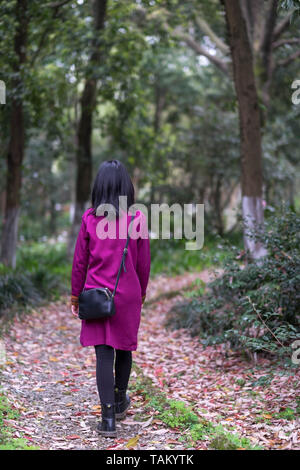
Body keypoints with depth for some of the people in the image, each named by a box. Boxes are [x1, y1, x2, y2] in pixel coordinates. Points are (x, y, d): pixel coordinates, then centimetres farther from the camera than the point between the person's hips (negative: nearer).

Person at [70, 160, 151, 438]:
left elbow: (80, 260, -1)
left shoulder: (90, 218, -6)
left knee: (103, 353, 0)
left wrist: (75, 295, 9)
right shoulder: (137, 219, -6)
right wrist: (141, 292, 16)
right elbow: (144, 262, 1)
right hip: (128, 295, 1)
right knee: (124, 349, 18)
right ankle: (120, 402, 38)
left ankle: (108, 419, -3)